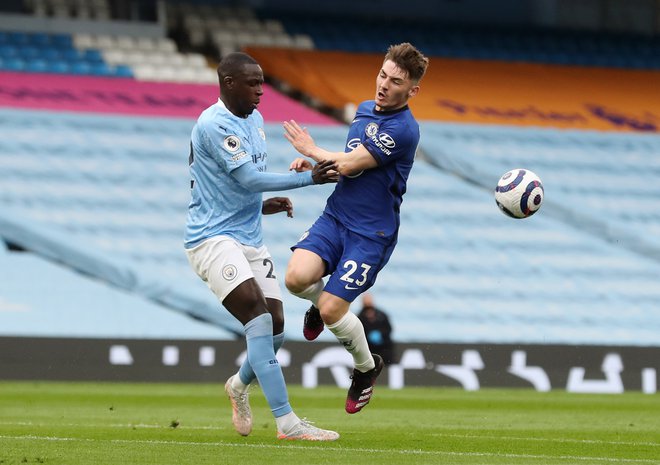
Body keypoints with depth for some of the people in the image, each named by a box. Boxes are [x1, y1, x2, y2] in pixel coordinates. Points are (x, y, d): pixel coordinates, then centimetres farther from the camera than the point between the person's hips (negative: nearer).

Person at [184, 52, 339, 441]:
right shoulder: (215, 125, -16)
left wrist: (261, 205, 9)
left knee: (275, 329, 4)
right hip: (213, 237, -9)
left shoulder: (254, 118, 14)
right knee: (259, 315, -23)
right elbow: (249, 178, -22)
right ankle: (286, 421, -27)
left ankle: (240, 386, 37)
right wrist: (308, 178, -21)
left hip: (250, 239, 9)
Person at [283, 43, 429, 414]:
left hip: (371, 233, -6)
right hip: (335, 218, 6)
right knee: (297, 277, -19)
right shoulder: (365, 109, 9)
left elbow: (350, 164, -19)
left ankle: (367, 366, 18)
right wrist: (313, 163, 7)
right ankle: (322, 301, 18)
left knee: (331, 311, -11)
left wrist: (311, 150, -2)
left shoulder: (403, 129, -19)